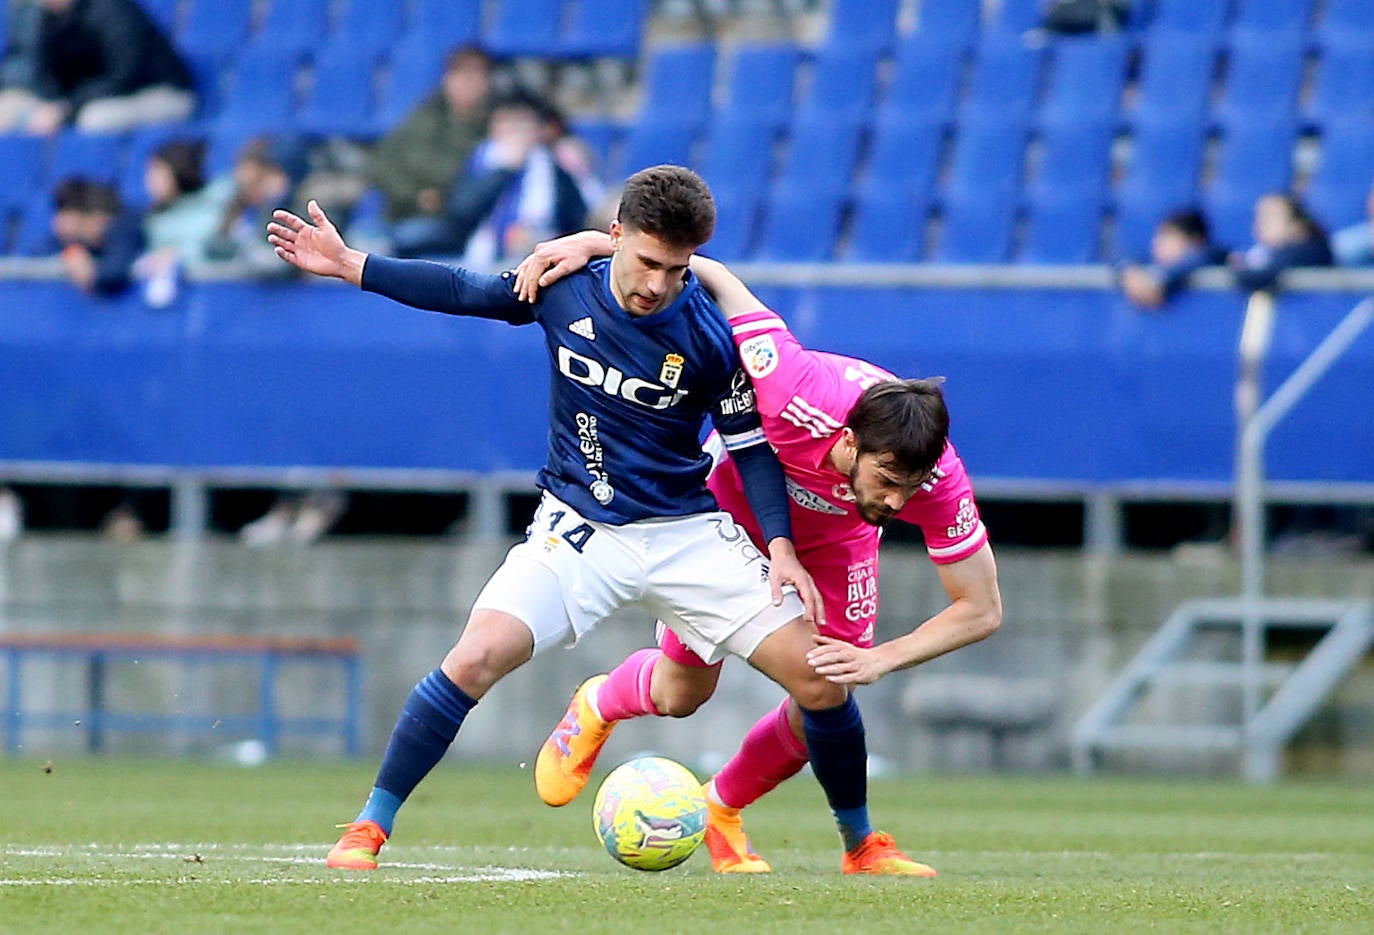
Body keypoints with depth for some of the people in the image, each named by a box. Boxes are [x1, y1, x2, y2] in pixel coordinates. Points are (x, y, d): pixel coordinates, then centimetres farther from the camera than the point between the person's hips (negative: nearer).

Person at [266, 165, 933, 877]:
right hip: (577, 530, 0)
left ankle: (862, 844, 12)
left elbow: (751, 446, -2)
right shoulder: (565, 288, -9)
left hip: (688, 533, 0)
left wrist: (780, 545, -13)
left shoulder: (712, 337, -13)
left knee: (819, 676, -10)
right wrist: (349, 266, 5)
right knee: (476, 659, -22)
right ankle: (369, 830, -8)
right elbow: (461, 291, 7)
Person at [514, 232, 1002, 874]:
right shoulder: (796, 391, -46)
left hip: (834, 538, 2)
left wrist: (880, 660, -35)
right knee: (681, 693, 3)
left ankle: (722, 811, 24)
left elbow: (981, 611, -26)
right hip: (730, 501, -2)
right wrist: (592, 242, -41)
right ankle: (597, 707, 41)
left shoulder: (940, 484, -38)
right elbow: (707, 276, -34)